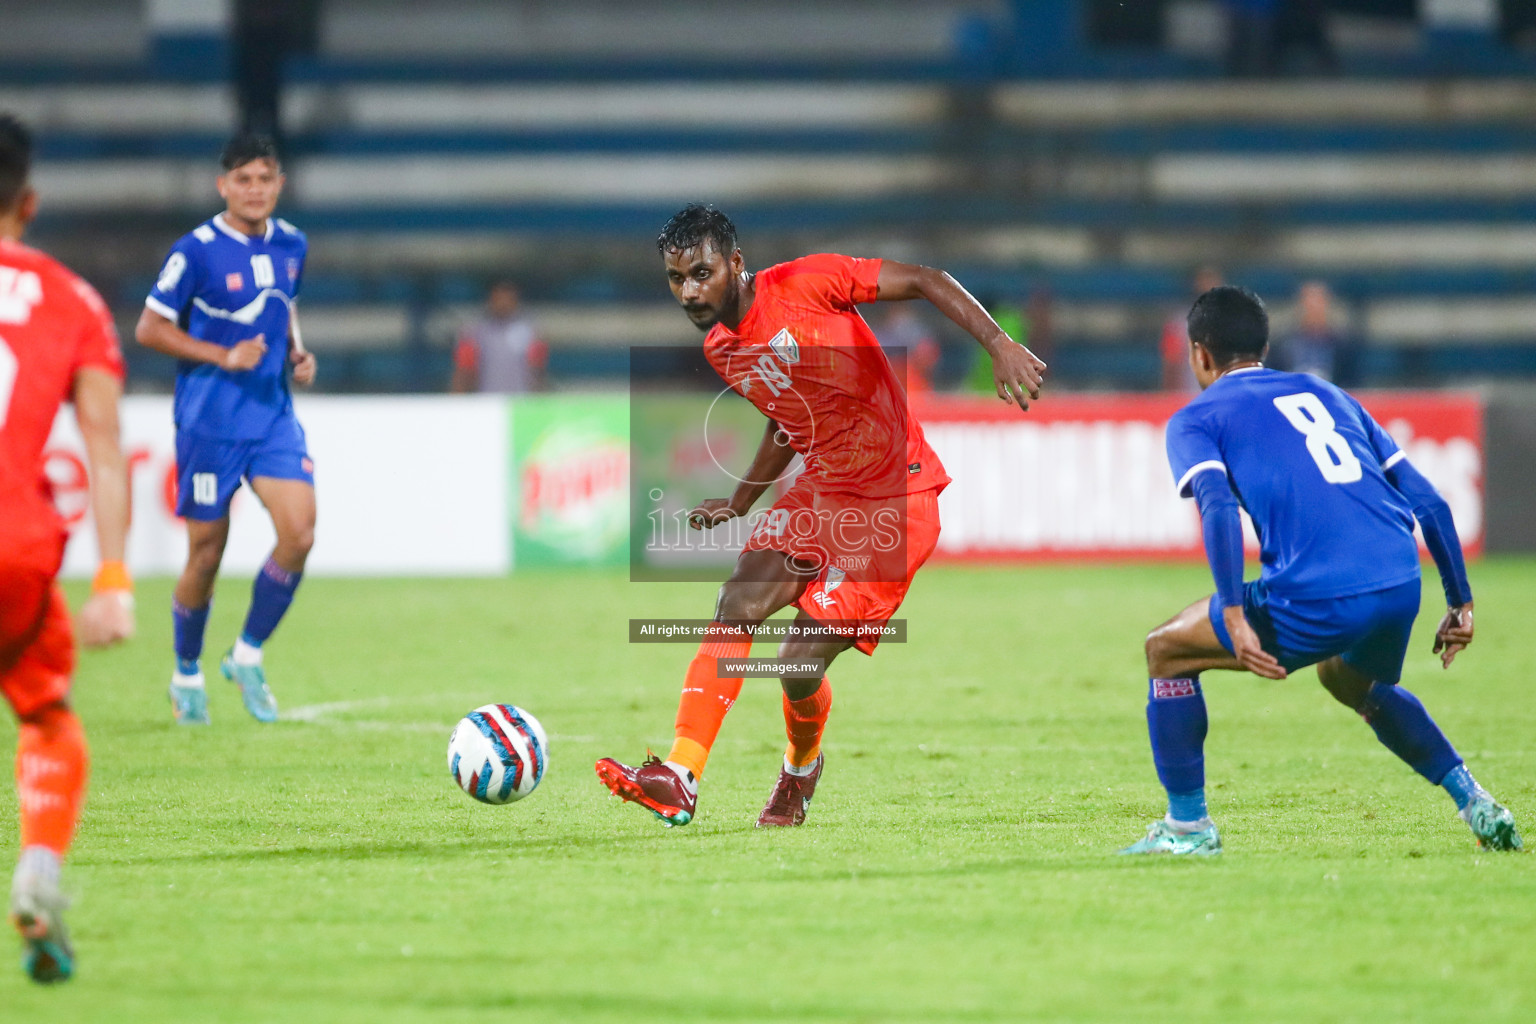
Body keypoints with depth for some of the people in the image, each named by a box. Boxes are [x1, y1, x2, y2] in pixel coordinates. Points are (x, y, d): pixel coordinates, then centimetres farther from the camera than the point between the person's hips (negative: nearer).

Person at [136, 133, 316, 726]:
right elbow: (149, 328, -8)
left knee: (299, 532, -14)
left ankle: (247, 656, 5)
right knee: (206, 554, 2)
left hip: (273, 415, 4)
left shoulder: (290, 245, 6)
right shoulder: (197, 251, -12)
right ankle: (186, 674, 25)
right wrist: (224, 356, -17)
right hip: (209, 423, -4)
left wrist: (298, 353, 4)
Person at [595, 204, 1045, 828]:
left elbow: (925, 281, -12)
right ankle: (679, 780, -19)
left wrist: (999, 345, -23)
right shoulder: (721, 351, 8)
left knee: (799, 670, -11)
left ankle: (802, 766, 23)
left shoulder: (805, 284, -15)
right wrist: (739, 505, 24)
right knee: (735, 608, -16)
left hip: (894, 503, -7)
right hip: (819, 494, 7)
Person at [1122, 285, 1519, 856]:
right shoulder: (1326, 395, 27)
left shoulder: (1196, 419, 12)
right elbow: (1427, 501, 22)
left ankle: (1187, 826, 15)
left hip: (1317, 598, -6)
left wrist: (1234, 617, -16)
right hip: (1402, 586, 6)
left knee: (1166, 653, 16)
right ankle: (1474, 804, 28)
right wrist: (1460, 601, 26)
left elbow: (1217, 505, -10)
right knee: (1353, 682, 38)